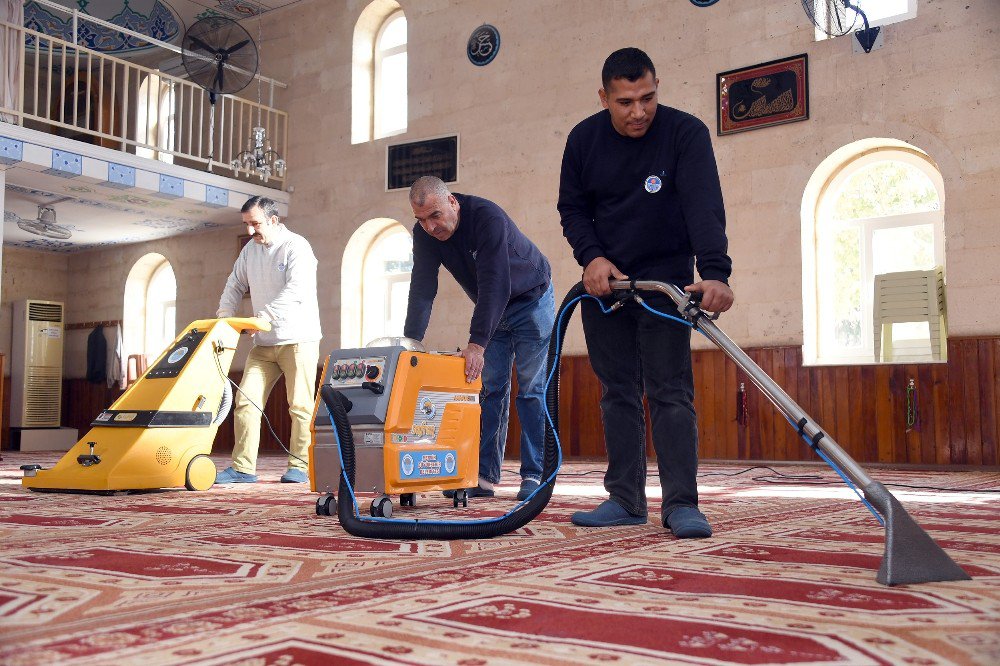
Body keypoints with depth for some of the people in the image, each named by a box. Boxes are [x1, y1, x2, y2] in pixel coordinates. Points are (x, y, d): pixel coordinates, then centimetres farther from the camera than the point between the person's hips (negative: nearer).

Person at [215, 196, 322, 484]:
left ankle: (299, 466, 6)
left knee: (300, 406, -3)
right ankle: (243, 467, 3)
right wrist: (224, 318, 2)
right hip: (264, 342, 7)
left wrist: (264, 316, -29)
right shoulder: (249, 250, 13)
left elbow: (296, 290, -22)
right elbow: (235, 285, 19)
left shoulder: (296, 247, -10)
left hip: (297, 339, -7)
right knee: (246, 400, -1)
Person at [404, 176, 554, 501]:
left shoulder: (488, 217, -33)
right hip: (491, 308, 6)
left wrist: (477, 343, -44)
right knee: (490, 388, 1)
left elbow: (495, 285, -39)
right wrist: (409, 343, -26)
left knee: (531, 390, -6)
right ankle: (484, 476, 2)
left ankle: (534, 475, -2)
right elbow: (422, 289, -16)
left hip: (531, 300, -6)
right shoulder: (425, 233, -14)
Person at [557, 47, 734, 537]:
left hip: (666, 281, -3)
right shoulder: (584, 138, -2)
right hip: (603, 280, 4)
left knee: (670, 392, -8)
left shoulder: (685, 133, -14)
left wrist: (715, 272, -40)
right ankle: (625, 499, 13)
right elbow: (572, 206, 6)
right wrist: (591, 257, -11)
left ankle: (681, 504, -3)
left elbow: (704, 207, -26)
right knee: (617, 392, 6)